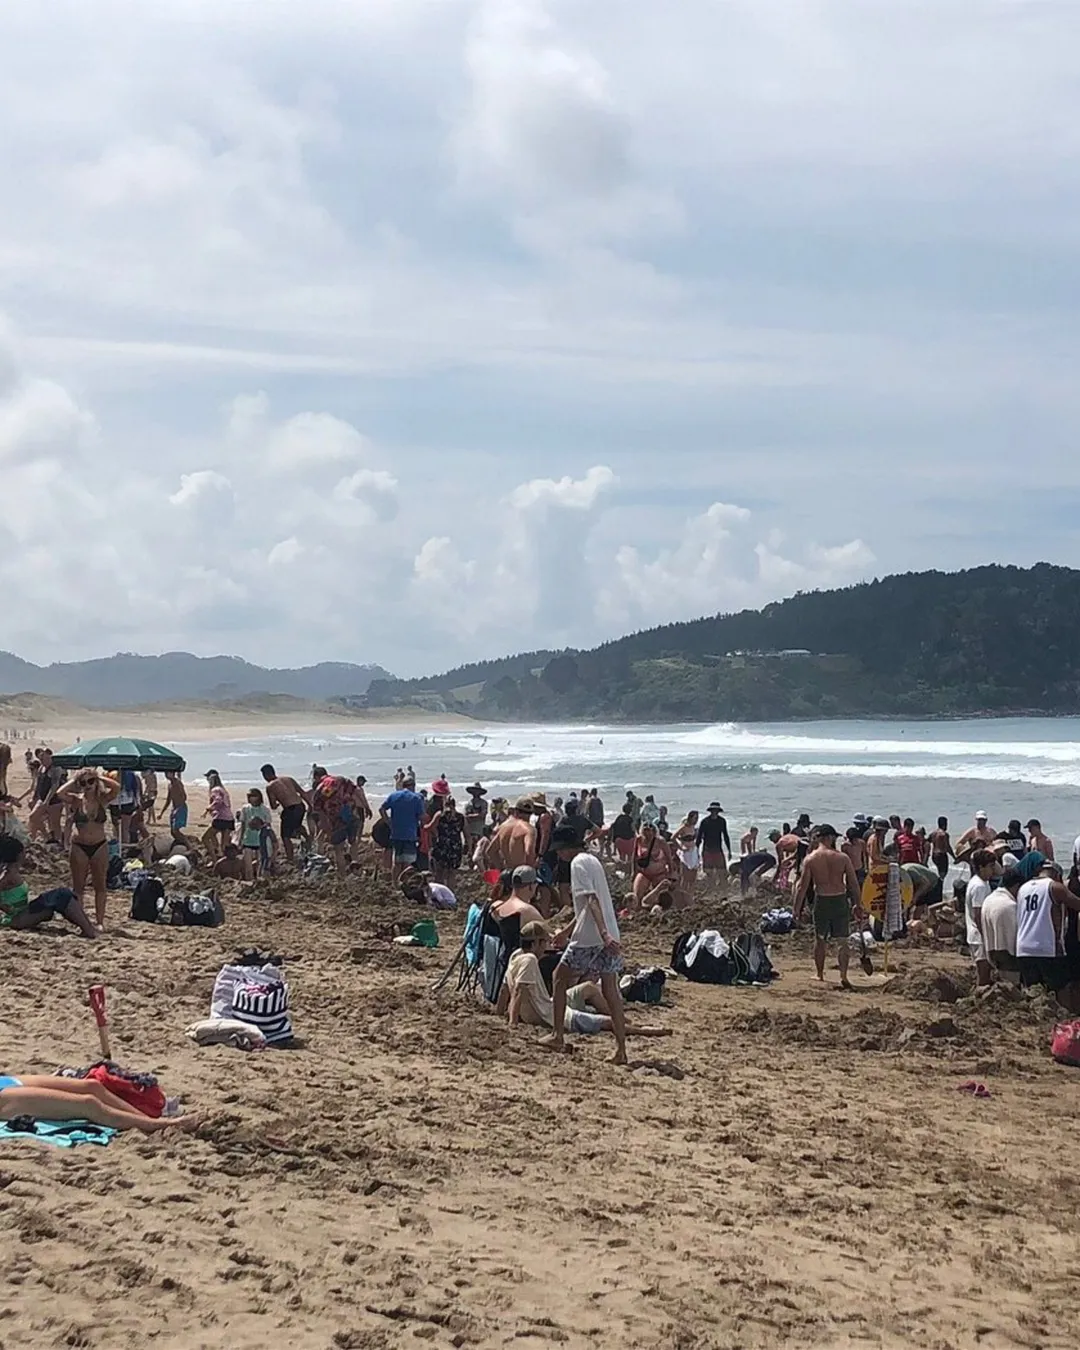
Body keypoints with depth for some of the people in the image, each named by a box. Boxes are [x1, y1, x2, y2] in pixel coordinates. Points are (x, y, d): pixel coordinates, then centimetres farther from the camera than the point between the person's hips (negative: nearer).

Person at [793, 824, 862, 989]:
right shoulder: (842, 857, -4)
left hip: (821, 901, 1)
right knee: (844, 941, 7)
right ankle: (843, 976, -3)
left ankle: (820, 975, 26)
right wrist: (857, 905, 12)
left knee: (820, 940, 16)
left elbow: (802, 886, -4)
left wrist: (797, 909, 3)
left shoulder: (810, 859, -4)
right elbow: (853, 884, 0)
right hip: (840, 900, -1)